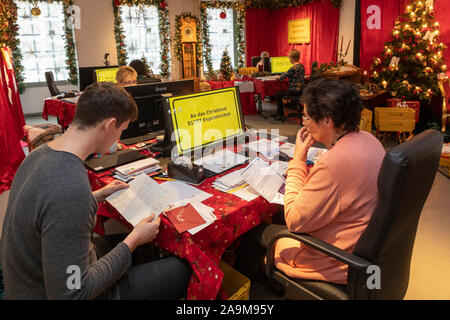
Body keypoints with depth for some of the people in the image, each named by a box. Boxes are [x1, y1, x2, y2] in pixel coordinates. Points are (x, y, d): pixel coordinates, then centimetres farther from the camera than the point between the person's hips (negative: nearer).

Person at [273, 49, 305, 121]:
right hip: (300, 90, 10)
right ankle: (278, 113, 29)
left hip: (295, 90, -10)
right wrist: (281, 76, 23)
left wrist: (278, 77, 7)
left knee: (278, 95, 0)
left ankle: (281, 115, 5)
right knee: (281, 92, 23)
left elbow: (282, 77, -15)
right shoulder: (301, 66, 9)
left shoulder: (294, 68, -20)